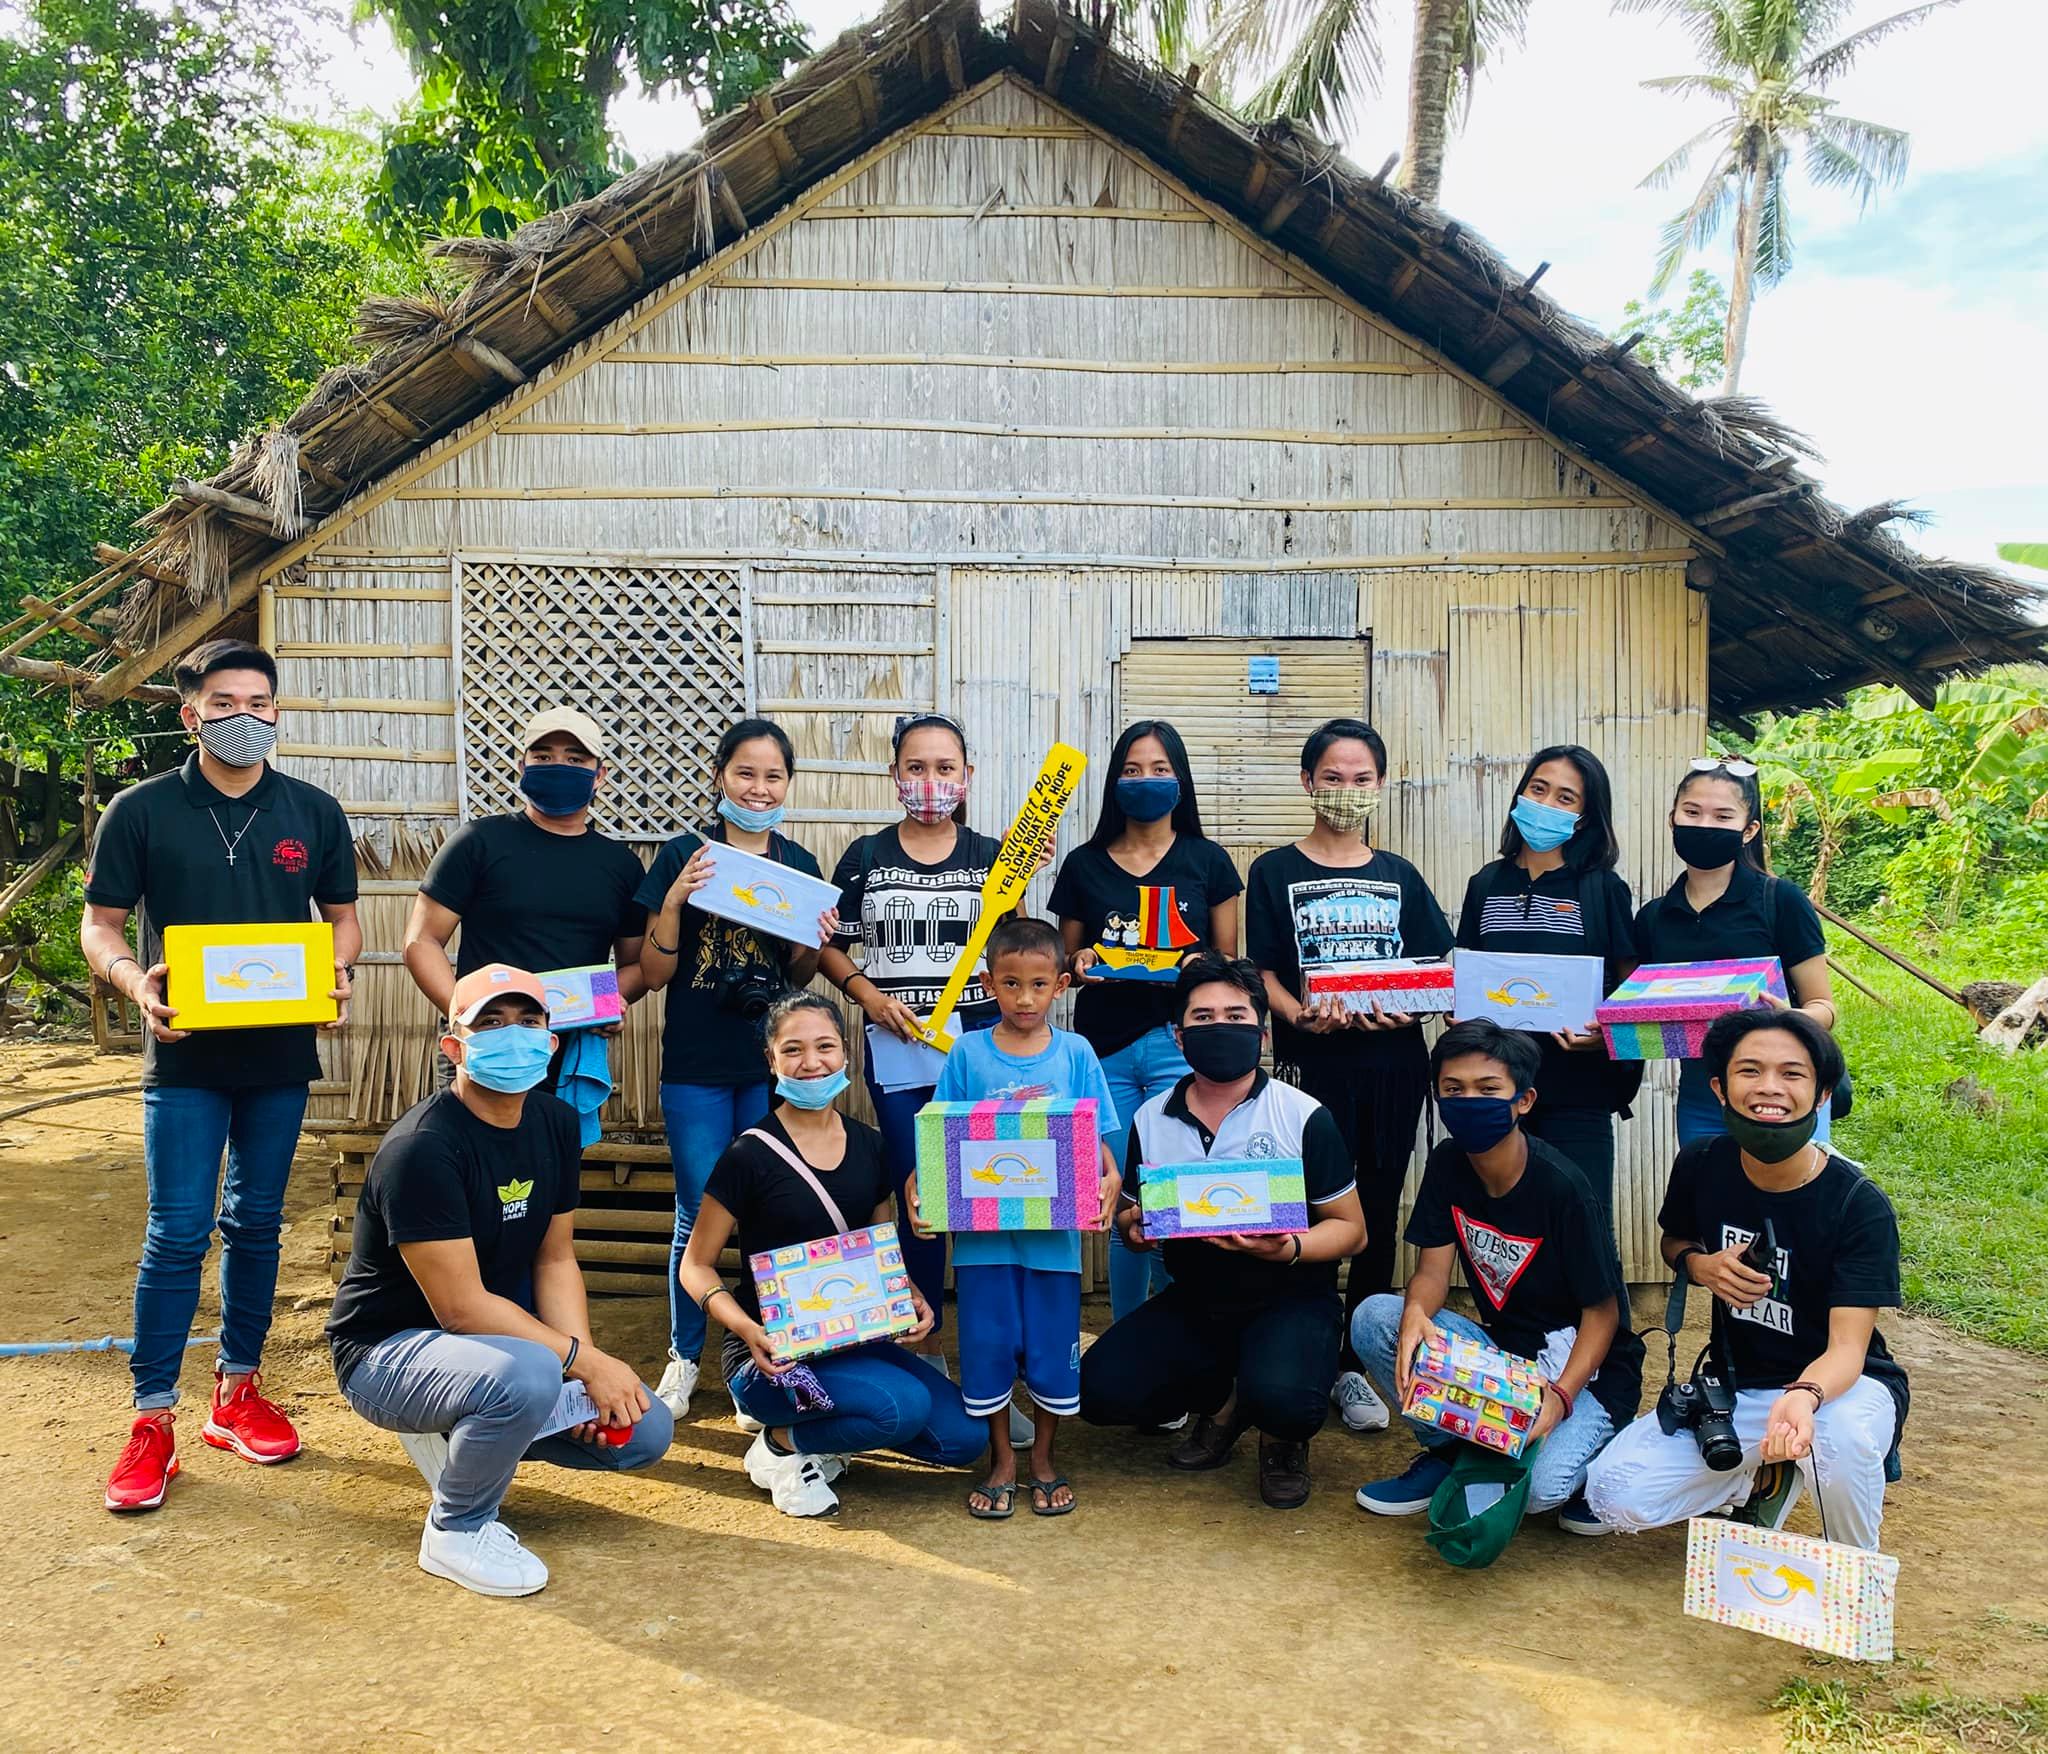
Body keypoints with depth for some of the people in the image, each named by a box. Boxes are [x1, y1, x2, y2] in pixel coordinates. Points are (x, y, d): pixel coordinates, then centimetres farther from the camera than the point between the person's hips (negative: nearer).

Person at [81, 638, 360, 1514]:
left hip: (281, 1052, 3)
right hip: (185, 1053, -2)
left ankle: (238, 1392, 26)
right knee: (178, 1233, -4)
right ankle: (153, 1420, 7)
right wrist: (135, 982, -19)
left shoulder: (315, 813, 4)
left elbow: (342, 916, 11)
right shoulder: (141, 810, -2)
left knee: (256, 1224, 12)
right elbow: (99, 924, 1)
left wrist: (338, 973, -10)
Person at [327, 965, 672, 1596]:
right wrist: (585, 1362, -23)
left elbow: (555, 1259, 4)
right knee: (526, 1378, -38)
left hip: (500, 1335, 8)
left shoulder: (555, 1123, 0)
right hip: (391, 1350, -8)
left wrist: (587, 1367, -11)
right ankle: (457, 1529, -8)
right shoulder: (422, 1147, -25)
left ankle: (461, 1434, 15)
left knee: (644, 1432, -3)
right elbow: (461, 1309, -26)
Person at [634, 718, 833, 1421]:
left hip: (773, 1064, 3)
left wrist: (816, 939, -7)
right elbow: (654, 973, -4)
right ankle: (684, 1358, 20)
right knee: (700, 1216, 1)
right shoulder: (683, 856, -2)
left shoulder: (800, 865, 7)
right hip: (697, 1066, -2)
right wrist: (676, 898, -18)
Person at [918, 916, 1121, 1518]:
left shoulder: (1076, 1053, 0)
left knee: (1052, 1348, 9)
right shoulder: (967, 1053, -1)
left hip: (1054, 1231, 0)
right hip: (982, 1232, 0)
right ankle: (1001, 1461, 28)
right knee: (987, 1345, 8)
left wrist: (1109, 1178, -18)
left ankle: (1043, 1459, 30)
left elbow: (1097, 1138, 1)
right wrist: (920, 1181, -15)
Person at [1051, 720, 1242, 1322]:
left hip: (1181, 1044, -2)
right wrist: (1081, 964, -7)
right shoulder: (1083, 864, 9)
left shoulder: (1206, 860, 6)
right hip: (1105, 1047, 2)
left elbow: (1229, 961, 8)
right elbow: (1065, 962, 15)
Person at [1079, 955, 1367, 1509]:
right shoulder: (1151, 1120, 2)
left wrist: (1290, 1249, -27)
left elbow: (1350, 1228, -6)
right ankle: (1222, 1399, 15)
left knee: (1282, 1397, -34)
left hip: (1290, 1299, -4)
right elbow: (1132, 1220, 12)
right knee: (1100, 1389, -15)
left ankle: (1281, 1436, 7)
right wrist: (1136, 1229, -13)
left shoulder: (1304, 1116, -8)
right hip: (1194, 1302, 4)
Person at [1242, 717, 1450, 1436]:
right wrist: (1304, 1017, -20)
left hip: (1393, 1065, 3)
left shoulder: (1400, 877, 12)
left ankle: (1356, 1364, 19)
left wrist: (1408, 1009, -11)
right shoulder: (1276, 872, 3)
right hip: (1313, 1064, -3)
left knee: (1377, 1217, 8)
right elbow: (1263, 974, -1)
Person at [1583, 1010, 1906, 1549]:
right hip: (1736, 1384, 4)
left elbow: (1846, 1349, -26)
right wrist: (1698, 1265, -12)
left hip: (1837, 1384, -3)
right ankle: (1769, 1478, 14)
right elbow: (1674, 1239, 13)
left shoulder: (1860, 1206, -20)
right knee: (1614, 1495, -15)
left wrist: (1802, 1397, -49)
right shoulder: (1702, 1165, -9)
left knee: (1841, 1438, -40)